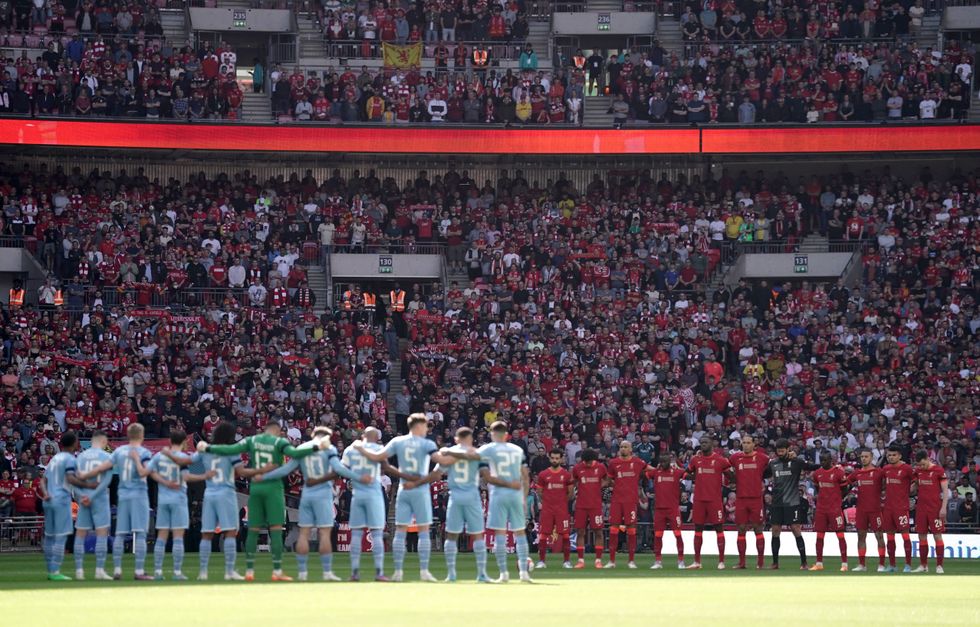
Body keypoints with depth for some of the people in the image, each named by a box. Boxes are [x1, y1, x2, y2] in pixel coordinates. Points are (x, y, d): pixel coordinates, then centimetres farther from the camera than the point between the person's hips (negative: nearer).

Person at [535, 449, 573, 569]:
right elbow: (539, 492, 10)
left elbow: (570, 493, 9)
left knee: (565, 534, -3)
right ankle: (541, 561, 4)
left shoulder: (566, 475, 3)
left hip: (562, 509, 0)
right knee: (543, 534, -2)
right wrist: (548, 501, 9)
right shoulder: (543, 475, 3)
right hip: (547, 509, 0)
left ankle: (567, 561, 4)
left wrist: (562, 501, 8)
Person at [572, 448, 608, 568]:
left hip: (596, 505, -1)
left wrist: (599, 486, -1)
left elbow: (605, 480, 16)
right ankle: (581, 560, 5)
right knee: (580, 532, 0)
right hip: (581, 505, 1)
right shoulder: (577, 468, 1)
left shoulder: (600, 467, 0)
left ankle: (598, 560, 3)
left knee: (598, 532, -1)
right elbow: (573, 482, 14)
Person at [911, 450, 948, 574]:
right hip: (921, 507, 5)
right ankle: (923, 565, 13)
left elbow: (945, 490, -7)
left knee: (937, 536, -4)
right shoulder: (918, 471, 9)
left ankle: (939, 566, -3)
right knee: (922, 537, 6)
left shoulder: (938, 470, -6)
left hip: (935, 508, -5)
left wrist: (943, 507, -13)